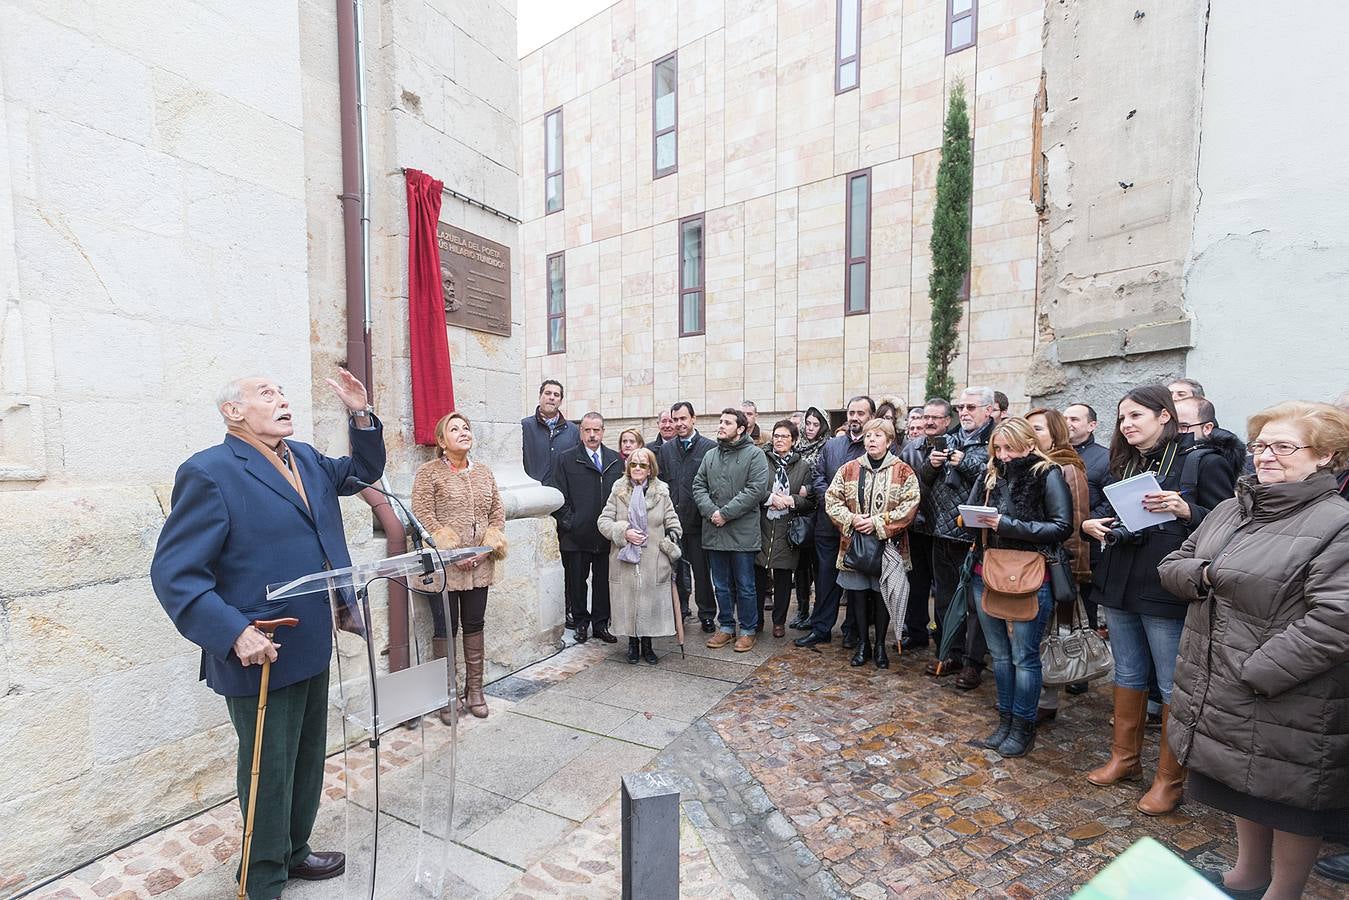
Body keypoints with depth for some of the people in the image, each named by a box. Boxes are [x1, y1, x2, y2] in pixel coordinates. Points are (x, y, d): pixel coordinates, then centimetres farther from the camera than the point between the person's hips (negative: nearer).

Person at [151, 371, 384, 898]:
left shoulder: (306, 459, 7)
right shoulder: (210, 472, -15)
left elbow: (364, 471, 19)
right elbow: (174, 573, -18)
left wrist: (361, 416, 3)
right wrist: (235, 634, -27)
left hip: (312, 648, 8)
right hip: (261, 656, -7)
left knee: (308, 762, 23)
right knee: (269, 773, 11)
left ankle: (294, 852, 45)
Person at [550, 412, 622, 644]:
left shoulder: (616, 460, 9)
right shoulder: (567, 461, 1)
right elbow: (560, 497, -1)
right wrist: (568, 524, -7)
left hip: (607, 535, 2)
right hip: (576, 536, -2)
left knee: (604, 581, 10)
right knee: (576, 580, 9)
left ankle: (601, 624, 25)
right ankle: (581, 623, 27)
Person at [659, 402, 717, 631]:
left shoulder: (710, 447, -3)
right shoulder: (665, 450, 10)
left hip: (699, 520, -3)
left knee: (702, 571, 7)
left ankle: (707, 615, 22)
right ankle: (679, 612, 27)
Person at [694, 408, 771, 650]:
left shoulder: (754, 454, -5)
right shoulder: (710, 455, 12)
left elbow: (756, 489, -15)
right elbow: (698, 486, 8)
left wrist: (726, 513, -17)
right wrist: (711, 511, -10)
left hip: (742, 533, -5)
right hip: (714, 531, 5)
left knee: (745, 586, 7)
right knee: (722, 585, 15)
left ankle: (748, 630, 23)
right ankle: (726, 627, 30)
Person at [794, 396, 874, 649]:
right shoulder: (831, 445, 10)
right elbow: (817, 476, 7)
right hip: (829, 522, 3)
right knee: (826, 576, 9)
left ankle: (853, 632, 25)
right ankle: (820, 628, 20)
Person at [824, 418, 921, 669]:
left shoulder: (903, 471, -3)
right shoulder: (849, 469, 4)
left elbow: (909, 506, -10)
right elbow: (832, 500, 2)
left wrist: (878, 522, -17)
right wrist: (851, 519, -13)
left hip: (888, 544, -2)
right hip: (854, 542, 2)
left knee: (883, 593, 6)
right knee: (858, 592, 8)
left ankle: (880, 645, 24)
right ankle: (862, 643, 24)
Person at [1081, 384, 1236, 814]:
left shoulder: (1201, 462, -6)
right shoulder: (1123, 465, 11)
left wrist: (1185, 510, -25)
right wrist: (1091, 525, 1)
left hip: (1168, 591, -6)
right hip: (1119, 586, 6)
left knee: (1173, 686, 6)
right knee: (1128, 675, 17)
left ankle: (1169, 778, 22)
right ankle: (1124, 757, 32)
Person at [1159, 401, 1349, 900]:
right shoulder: (1229, 511, 7)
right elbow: (1171, 565, 11)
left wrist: (1255, 672, -22)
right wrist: (1204, 576, -11)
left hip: (1285, 702, -7)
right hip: (1216, 690, 7)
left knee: (1289, 798, 13)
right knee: (1239, 783, 24)